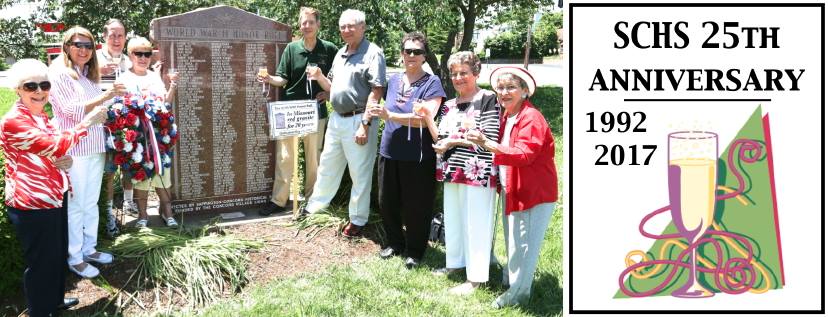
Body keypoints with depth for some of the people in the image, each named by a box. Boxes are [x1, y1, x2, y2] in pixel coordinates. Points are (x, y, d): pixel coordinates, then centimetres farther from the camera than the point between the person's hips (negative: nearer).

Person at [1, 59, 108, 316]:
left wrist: (64, 161, -3)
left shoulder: (40, 116, 11)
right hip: (32, 204, -10)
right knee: (41, 261, 4)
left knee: (58, 254, 23)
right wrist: (87, 122, -20)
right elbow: (55, 146, -28)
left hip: (54, 197, 10)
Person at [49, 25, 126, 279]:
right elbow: (74, 111, -16)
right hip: (73, 150, -8)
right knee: (75, 205, -1)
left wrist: (114, 98, 6)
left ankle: (89, 248, 27)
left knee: (91, 202, 15)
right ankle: (75, 258, 8)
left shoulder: (89, 75, 16)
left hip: (95, 148, 8)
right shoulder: (59, 74, -8)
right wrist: (106, 96, -22)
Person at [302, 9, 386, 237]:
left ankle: (357, 220, 16)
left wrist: (364, 124, -21)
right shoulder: (340, 53, 13)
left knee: (360, 174, 3)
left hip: (358, 120, -8)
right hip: (336, 118, 8)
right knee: (327, 166, 21)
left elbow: (376, 91, -17)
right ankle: (315, 205, 37)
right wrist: (319, 77, 1)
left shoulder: (372, 53, -11)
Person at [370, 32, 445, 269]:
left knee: (415, 207, 4)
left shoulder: (431, 83, -8)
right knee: (388, 203, 12)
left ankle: (415, 250, 23)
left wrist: (390, 116, -25)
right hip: (390, 152, 6)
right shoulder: (394, 80, 10)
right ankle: (395, 242, 33)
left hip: (418, 157, -5)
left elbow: (426, 118, -19)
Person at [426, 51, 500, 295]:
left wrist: (455, 141, -12)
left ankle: (475, 278, 5)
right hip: (452, 171, 7)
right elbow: (441, 139, 13)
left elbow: (489, 140, -13)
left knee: (475, 222, -2)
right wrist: (427, 118, -4)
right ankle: (455, 262, 33)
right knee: (452, 219, 16)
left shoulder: (487, 100, -7)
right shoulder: (450, 105, 14)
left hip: (477, 172, -7)